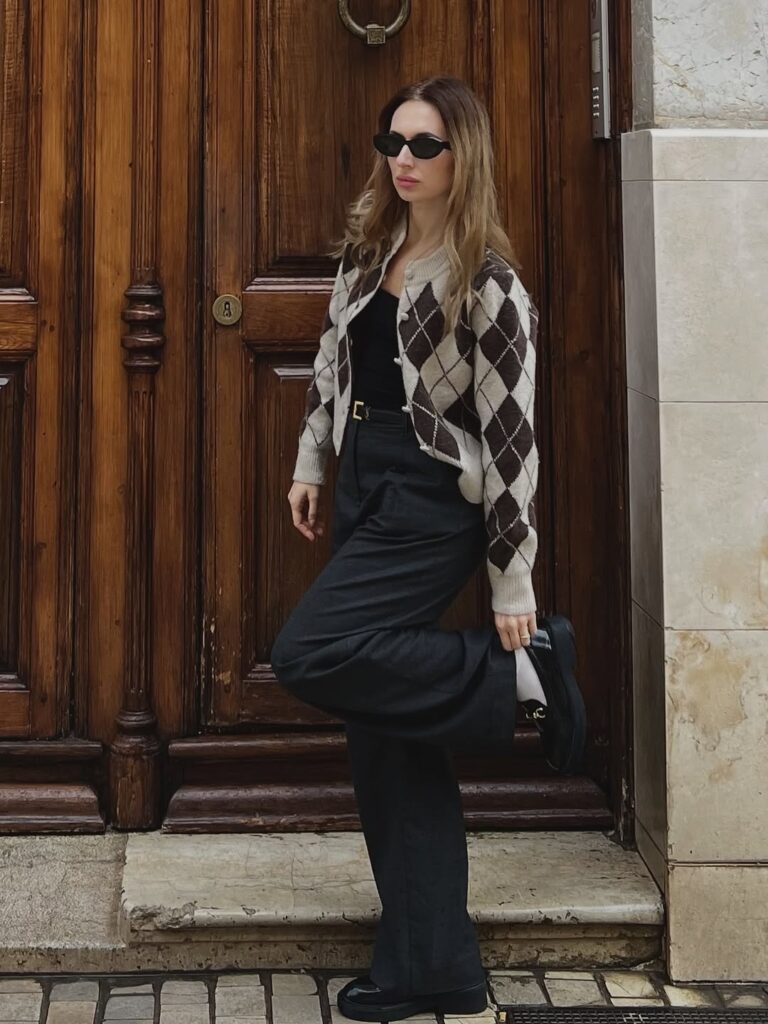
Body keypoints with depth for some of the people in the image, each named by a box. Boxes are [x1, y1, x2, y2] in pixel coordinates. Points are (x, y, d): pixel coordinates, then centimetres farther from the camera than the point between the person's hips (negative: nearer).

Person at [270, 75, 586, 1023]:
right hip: (364, 496, 8)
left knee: (309, 655, -24)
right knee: (384, 736, 7)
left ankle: (518, 674, -7)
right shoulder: (368, 248, 8)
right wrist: (310, 463, 18)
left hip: (432, 507, -8)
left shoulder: (486, 281, -13)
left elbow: (510, 435, -15)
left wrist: (513, 589, -16)